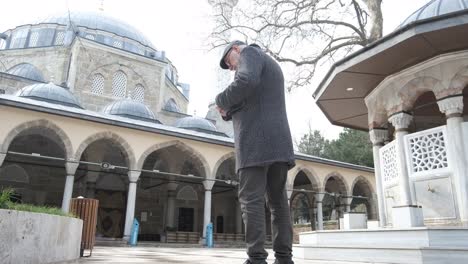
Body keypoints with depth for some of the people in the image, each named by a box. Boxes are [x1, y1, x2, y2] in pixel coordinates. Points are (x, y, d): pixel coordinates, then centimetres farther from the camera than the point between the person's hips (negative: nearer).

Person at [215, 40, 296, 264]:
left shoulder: (250, 53, 5)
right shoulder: (272, 64, 32)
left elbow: (247, 81, -18)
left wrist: (222, 101, -3)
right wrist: (230, 111, 15)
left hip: (257, 141, -9)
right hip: (279, 141, 9)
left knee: (252, 200, -10)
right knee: (278, 201, 5)